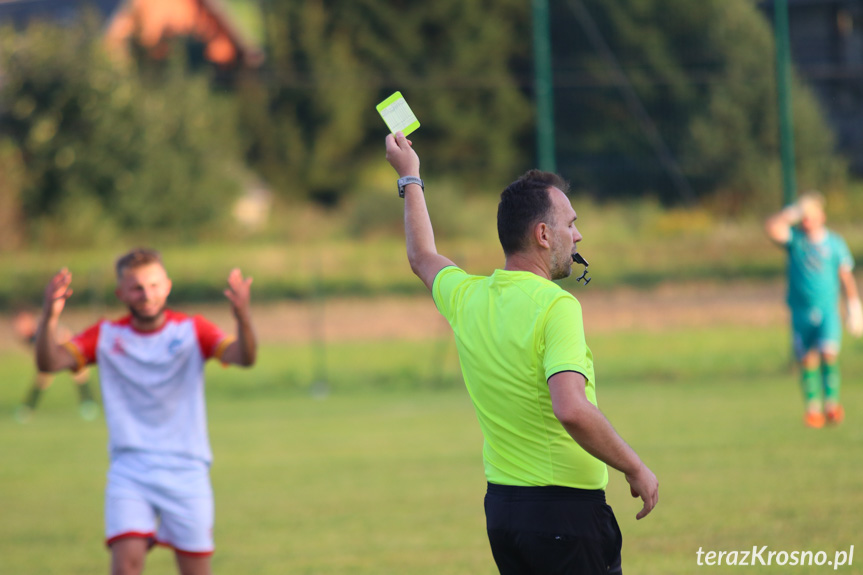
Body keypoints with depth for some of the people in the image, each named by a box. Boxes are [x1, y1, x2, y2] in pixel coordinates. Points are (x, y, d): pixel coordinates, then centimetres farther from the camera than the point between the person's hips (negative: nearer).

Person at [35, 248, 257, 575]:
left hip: (186, 472, 0)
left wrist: (243, 318, -37)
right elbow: (49, 362, -9)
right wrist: (49, 317, -28)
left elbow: (243, 357, -16)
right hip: (130, 471, 0)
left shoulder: (192, 331, 0)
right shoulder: (106, 336, 3)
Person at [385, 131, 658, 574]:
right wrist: (635, 469, -17)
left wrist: (409, 178, 43)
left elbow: (423, 258, 30)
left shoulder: (466, 297, 6)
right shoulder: (554, 306, -17)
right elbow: (571, 410, -29)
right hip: (566, 509, -8)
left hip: (501, 506, 8)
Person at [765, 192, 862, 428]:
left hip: (828, 311, -1)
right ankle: (813, 406, 13)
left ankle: (832, 401, -4)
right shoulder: (795, 239, 1)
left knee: (829, 353, -18)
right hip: (801, 311, 1)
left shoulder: (835, 243, 3)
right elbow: (772, 227, -18)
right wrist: (795, 211, -19)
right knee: (807, 360, 1)